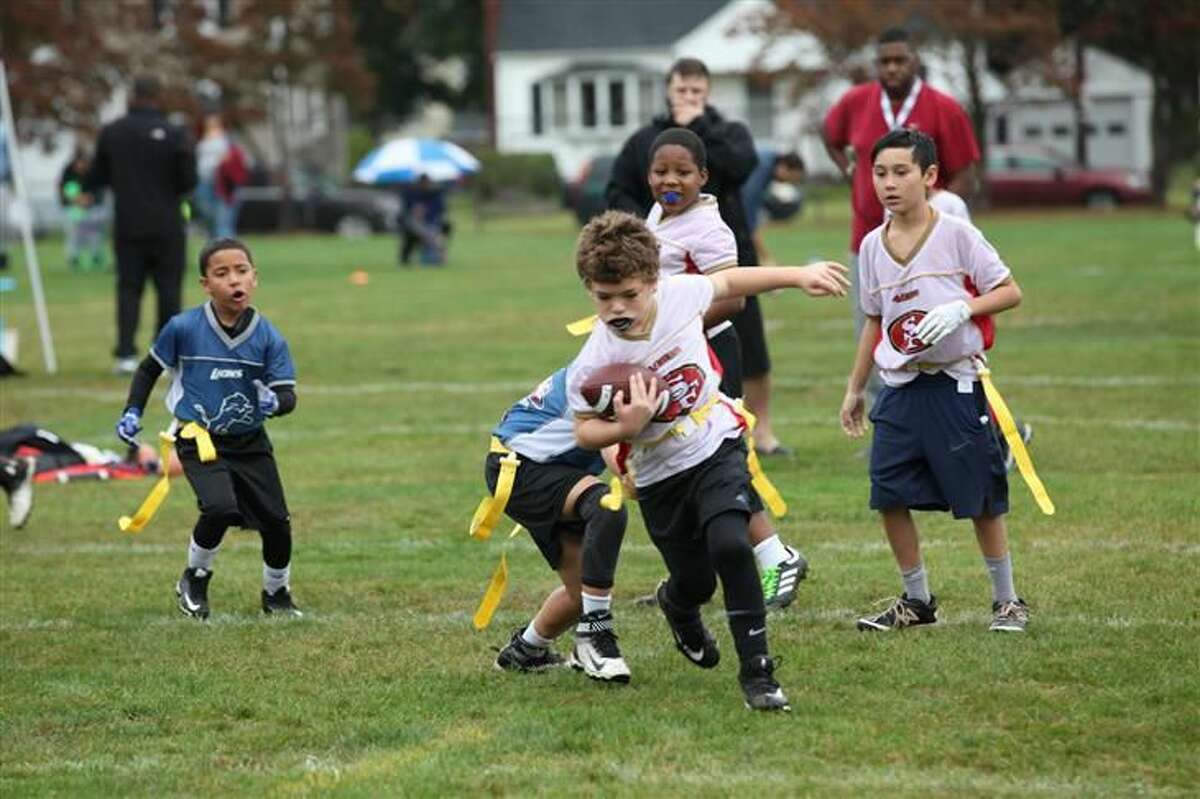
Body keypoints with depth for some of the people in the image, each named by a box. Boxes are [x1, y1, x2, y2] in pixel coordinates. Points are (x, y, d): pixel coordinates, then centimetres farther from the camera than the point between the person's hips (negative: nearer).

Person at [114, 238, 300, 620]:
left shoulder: (269, 338, -8)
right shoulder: (183, 328, -10)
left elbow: (288, 395, -7)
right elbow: (150, 369, 6)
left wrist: (274, 402, -30)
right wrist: (132, 412, -4)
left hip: (250, 443, 3)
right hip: (198, 439, -3)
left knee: (277, 522, 2)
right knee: (220, 507, -26)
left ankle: (277, 594, 31)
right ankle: (195, 581, 2)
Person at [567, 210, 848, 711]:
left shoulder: (680, 293, -19)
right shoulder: (594, 364, -26)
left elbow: (728, 282, 5)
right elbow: (584, 432, -11)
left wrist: (799, 275, 9)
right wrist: (625, 428, -33)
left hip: (718, 447, 0)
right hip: (660, 476, 0)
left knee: (730, 544, -24)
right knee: (694, 583, 10)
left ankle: (756, 670, -12)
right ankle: (677, 607, 52)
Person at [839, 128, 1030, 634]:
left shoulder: (956, 235, -8)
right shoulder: (873, 246, 7)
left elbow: (1009, 291, -5)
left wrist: (961, 309, -22)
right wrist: (855, 389, 19)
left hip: (955, 384, -5)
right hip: (899, 387, 5)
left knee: (980, 499, 1)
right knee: (889, 497, 0)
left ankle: (1007, 599, 15)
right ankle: (916, 601, 14)